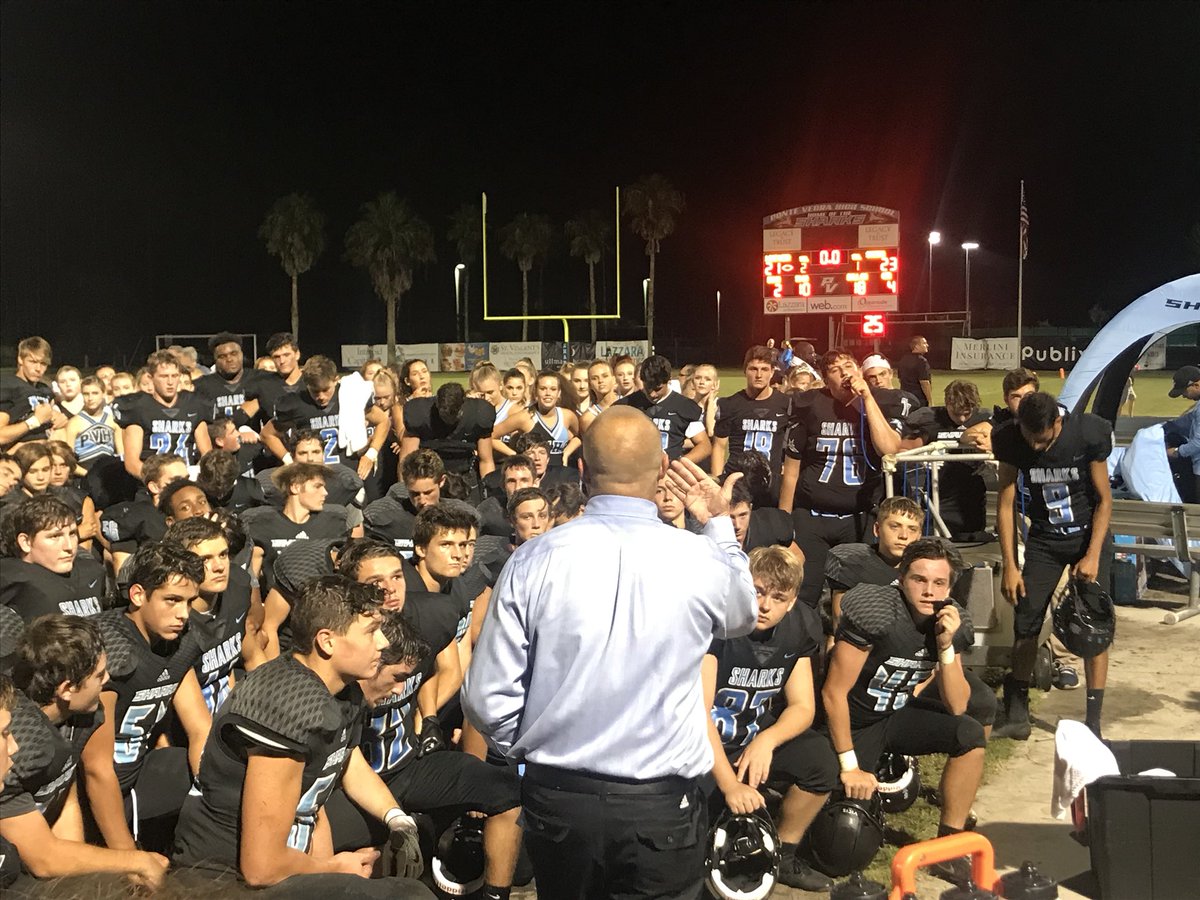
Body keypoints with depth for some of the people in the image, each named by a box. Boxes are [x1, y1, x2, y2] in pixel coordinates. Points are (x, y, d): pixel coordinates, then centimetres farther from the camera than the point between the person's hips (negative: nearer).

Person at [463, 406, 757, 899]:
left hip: (555, 796, 1)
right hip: (661, 804, -1)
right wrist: (720, 525, 24)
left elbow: (487, 699, -8)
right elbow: (742, 617, 13)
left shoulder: (533, 561, -12)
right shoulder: (702, 560, -12)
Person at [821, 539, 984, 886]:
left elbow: (956, 707, -8)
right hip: (852, 723, -5)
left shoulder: (952, 621, -9)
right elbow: (833, 692, -23)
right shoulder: (876, 612, -27)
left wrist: (946, 646, -22)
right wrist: (850, 765, -20)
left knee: (971, 734, -19)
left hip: (897, 714, 6)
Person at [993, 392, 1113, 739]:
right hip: (1043, 538, 2)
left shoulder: (1089, 433, -21)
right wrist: (1009, 564, -10)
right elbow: (1006, 504, -8)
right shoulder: (1010, 439, -15)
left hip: (1088, 533, -2)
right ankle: (1017, 716, 11)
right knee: (1025, 622, -1)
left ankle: (1093, 722, -2)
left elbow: (1104, 499, -12)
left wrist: (1093, 555, -19)